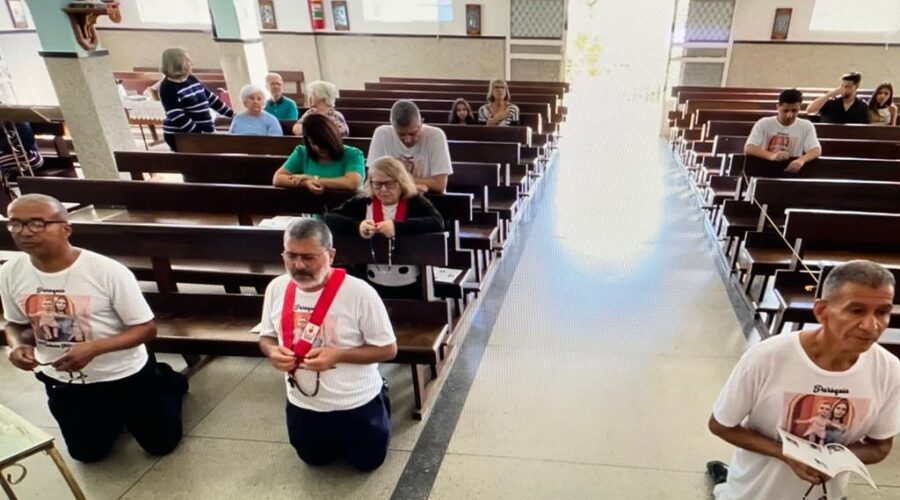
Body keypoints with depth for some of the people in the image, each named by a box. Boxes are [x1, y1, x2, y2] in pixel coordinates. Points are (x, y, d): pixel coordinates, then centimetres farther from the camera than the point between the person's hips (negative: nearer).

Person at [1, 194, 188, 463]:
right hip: (62, 381, 4)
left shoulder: (108, 271, -27)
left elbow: (146, 329, -21)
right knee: (87, 453, 20)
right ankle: (118, 411, 48)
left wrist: (94, 348, -34)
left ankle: (166, 383, 35)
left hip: (126, 375, -4)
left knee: (160, 444, 9)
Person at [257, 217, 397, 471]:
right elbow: (266, 336, 5)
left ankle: (378, 403, 42)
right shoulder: (276, 288, -11)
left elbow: (388, 349, -18)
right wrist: (272, 352, -19)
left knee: (368, 461, 19)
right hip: (303, 405, 5)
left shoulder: (360, 293, -26)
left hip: (357, 404, -4)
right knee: (316, 460, 27)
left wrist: (338, 355, -31)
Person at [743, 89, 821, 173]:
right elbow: (748, 148, -12)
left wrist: (801, 160, -29)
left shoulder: (806, 126, 4)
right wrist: (771, 156, -30)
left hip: (792, 172, 3)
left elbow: (816, 150, -6)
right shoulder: (763, 123, -1)